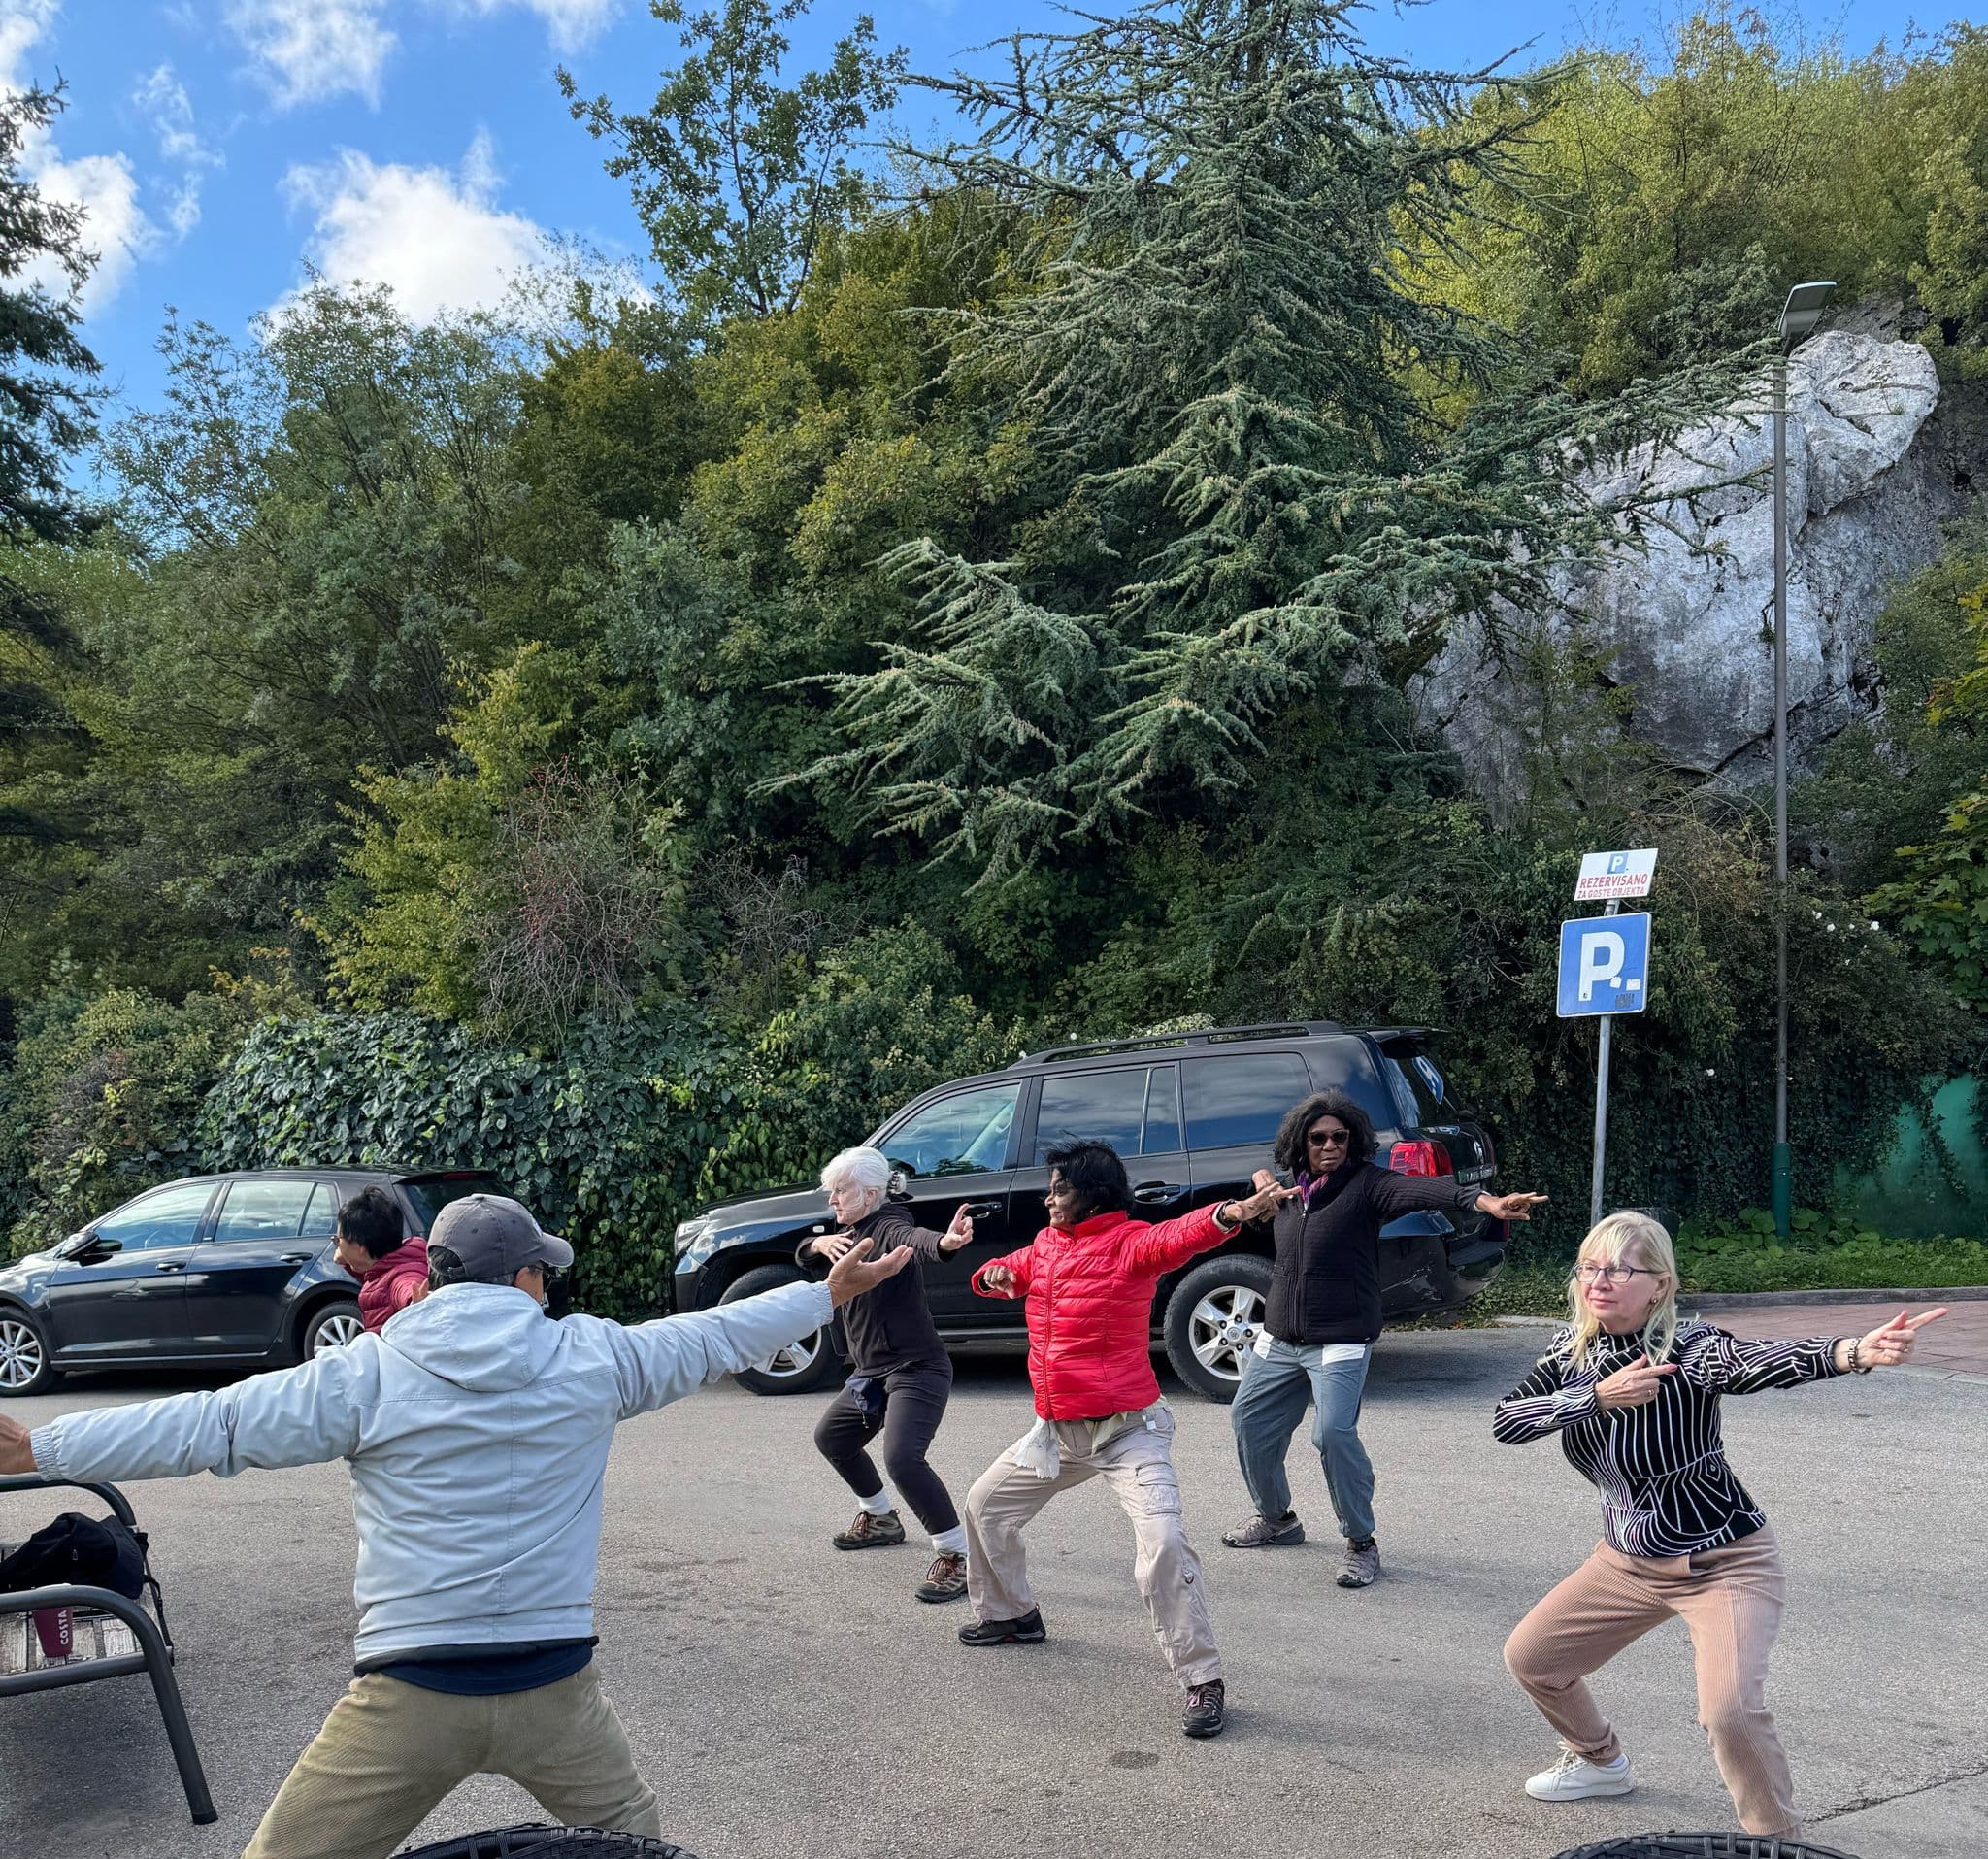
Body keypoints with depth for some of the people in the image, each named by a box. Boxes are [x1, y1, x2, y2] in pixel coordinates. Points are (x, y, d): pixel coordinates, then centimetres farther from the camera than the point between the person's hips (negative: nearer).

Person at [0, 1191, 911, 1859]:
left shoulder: (368, 1372, -2)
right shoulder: (592, 1356, 3)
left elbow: (209, 1426, -1)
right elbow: (715, 1335, 16)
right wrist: (829, 1293, 31)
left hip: (410, 1693, -1)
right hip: (554, 1686, 2)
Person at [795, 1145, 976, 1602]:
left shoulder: (887, 1225, -18)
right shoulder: (851, 1232, 11)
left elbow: (913, 1238, -41)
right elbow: (804, 1259, 8)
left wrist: (943, 1242, -65)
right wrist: (819, 1244, -16)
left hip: (916, 1369, -11)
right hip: (871, 1372, 11)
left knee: (902, 1459, -28)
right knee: (831, 1438, 26)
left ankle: (956, 1558, -18)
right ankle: (879, 1520, 45)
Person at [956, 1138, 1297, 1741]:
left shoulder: (1128, 1241, -16)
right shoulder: (1047, 1244, 7)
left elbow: (1177, 1237, -35)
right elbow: (1009, 1272, 19)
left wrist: (1234, 1213, -58)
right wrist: (995, 1274, -8)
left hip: (1127, 1430, -8)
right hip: (1058, 1431, 8)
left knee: (1163, 1545, -23)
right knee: (985, 1505, 21)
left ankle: (1202, 1680, -11)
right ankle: (1010, 1616, 43)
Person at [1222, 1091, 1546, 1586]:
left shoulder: (1366, 1185, -12)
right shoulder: (1289, 1188, 6)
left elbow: (1420, 1189, -32)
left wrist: (1485, 1201, -47)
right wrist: (1264, 1187, 8)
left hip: (1340, 1341, -7)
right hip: (1279, 1339, 7)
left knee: (1334, 1433, -20)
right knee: (1249, 1419, 13)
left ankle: (1361, 1543, 0)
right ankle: (1276, 1520, 37)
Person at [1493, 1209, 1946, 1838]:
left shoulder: (1690, 1349, -26)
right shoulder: (1573, 1349, -8)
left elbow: (1766, 1362, -46)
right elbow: (1506, 1421, -17)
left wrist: (1855, 1351, -67)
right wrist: (1597, 1395, -31)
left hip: (1723, 1565, -6)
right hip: (1628, 1560, 7)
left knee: (1730, 1707, -27)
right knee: (1529, 1655, 14)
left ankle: (1780, 1839, 0)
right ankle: (1600, 1761, 43)